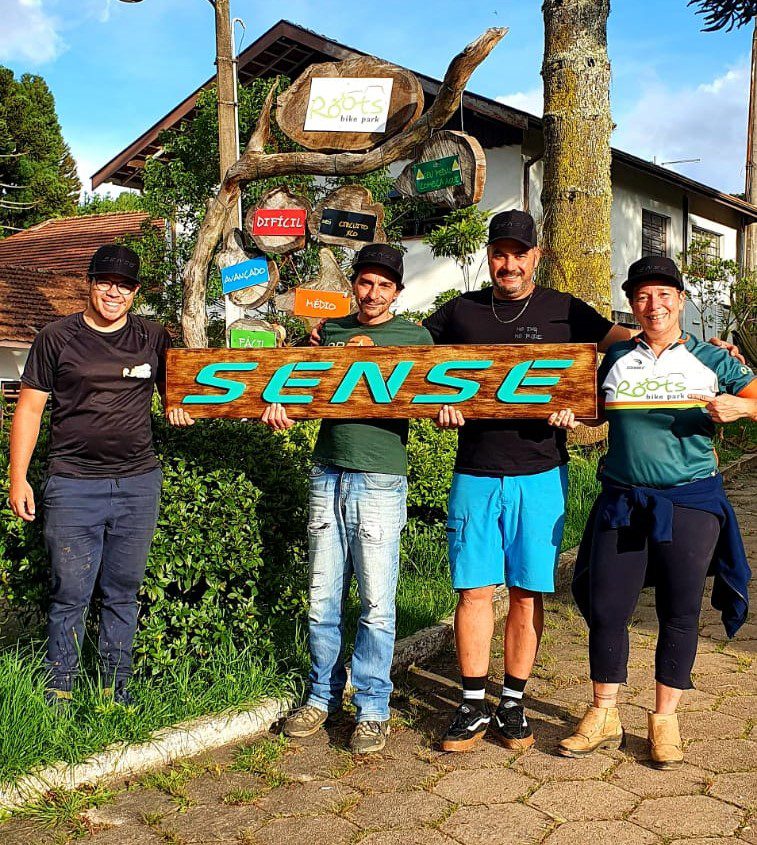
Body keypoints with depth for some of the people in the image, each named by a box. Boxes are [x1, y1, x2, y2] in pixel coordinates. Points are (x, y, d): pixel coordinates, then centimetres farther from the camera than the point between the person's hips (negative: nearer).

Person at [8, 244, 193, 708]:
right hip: (73, 484, -2)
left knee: (123, 592, 10)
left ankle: (117, 686, 23)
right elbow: (29, 408, 5)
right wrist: (18, 478, 0)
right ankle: (60, 691, 17)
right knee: (70, 593, 1)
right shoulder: (57, 337, 3)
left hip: (139, 484, 2)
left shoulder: (154, 338, 8)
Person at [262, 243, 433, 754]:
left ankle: (372, 708, 14)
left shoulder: (415, 337, 7)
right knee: (323, 599, 9)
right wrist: (281, 404, -10)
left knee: (376, 603, 0)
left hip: (381, 481, -3)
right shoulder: (329, 331, 15)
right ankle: (324, 695, 25)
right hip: (328, 476, 3)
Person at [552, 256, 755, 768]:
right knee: (605, 607, 2)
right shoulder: (615, 358, 10)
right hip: (622, 500, 2)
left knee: (680, 612, 6)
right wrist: (568, 416, 0)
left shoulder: (711, 360, 3)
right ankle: (604, 717, 19)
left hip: (690, 503, -2)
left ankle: (665, 719, 23)